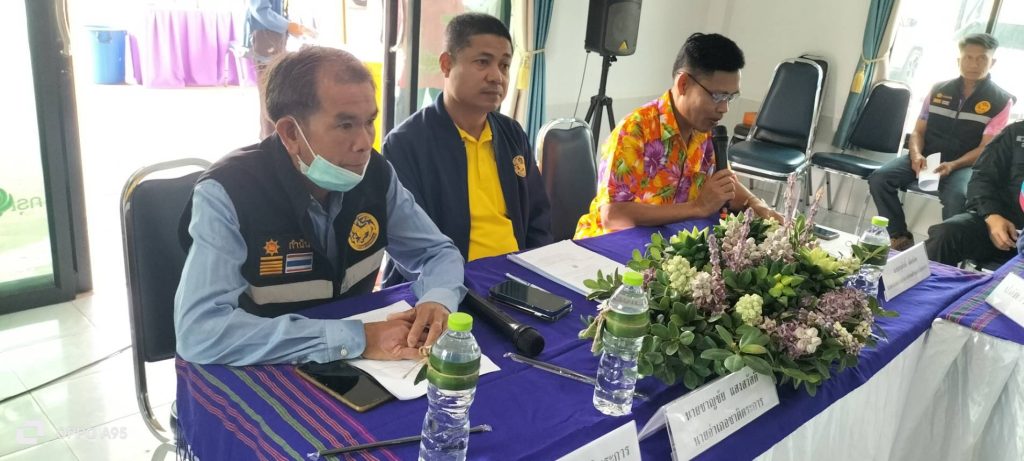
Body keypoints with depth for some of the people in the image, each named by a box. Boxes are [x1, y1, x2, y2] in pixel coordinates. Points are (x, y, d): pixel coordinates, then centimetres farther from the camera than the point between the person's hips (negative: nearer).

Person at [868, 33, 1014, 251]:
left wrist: (952, 165, -24)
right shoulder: (939, 90, 10)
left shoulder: (1001, 101, 0)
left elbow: (985, 149, -6)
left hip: (964, 164, -3)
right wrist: (916, 155, -12)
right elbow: (918, 131, 10)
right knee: (879, 177, -22)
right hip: (927, 156, 3)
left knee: (957, 197, -37)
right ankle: (900, 237, -12)